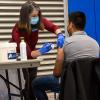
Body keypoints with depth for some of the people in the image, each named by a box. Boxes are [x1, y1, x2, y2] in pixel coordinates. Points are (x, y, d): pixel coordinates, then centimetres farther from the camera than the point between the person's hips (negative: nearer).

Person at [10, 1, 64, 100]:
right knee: (29, 79, -18)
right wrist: (41, 51, -56)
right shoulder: (18, 30, -37)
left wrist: (60, 35, -35)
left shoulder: (38, 20, -24)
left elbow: (54, 27, -14)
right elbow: (27, 53, -41)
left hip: (31, 52, 4)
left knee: (32, 78, -2)